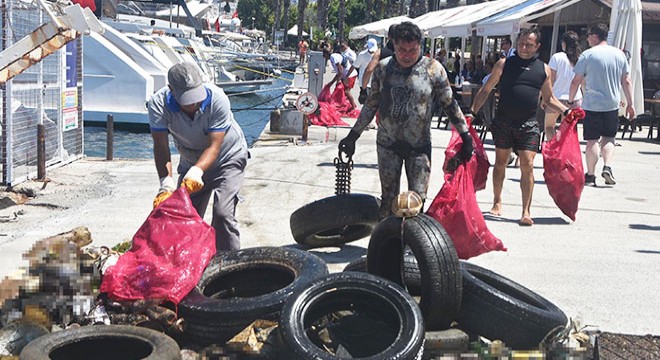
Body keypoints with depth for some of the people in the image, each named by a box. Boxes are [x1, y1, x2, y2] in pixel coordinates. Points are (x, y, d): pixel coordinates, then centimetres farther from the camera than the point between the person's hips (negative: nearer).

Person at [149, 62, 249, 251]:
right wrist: (166, 182, -44)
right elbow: (161, 146, -30)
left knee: (222, 213, -18)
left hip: (228, 159, -3)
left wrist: (196, 171, -51)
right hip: (191, 162, 3)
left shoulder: (217, 99, -32)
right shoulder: (158, 103, -26)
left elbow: (214, 146, -34)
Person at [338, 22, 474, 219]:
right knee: (388, 199, 8)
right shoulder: (383, 68, 0)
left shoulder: (433, 69, -6)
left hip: (419, 146, -2)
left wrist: (466, 136, -2)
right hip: (388, 144, 2)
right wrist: (353, 136, 10)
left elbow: (450, 105, 1)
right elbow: (371, 105, 10)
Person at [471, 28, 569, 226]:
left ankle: (526, 211, -4)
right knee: (500, 162, 10)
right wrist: (472, 112, -4)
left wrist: (566, 111, 2)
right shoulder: (504, 64, 2)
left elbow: (549, 99, 18)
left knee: (527, 165, -8)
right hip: (503, 121, 0)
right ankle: (497, 203, 27)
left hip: (528, 124, 0)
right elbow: (485, 90, 5)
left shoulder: (543, 69, 8)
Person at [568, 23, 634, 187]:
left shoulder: (587, 55, -6)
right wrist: (630, 104, 13)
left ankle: (590, 176, 6)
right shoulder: (619, 54, 6)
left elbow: (576, 81, -5)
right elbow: (626, 81, 8)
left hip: (592, 104, -3)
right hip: (612, 105, 3)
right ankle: (607, 167, -3)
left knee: (593, 140, 2)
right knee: (608, 137, 15)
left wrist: (570, 101, 5)